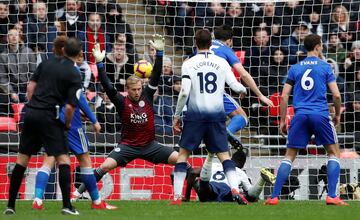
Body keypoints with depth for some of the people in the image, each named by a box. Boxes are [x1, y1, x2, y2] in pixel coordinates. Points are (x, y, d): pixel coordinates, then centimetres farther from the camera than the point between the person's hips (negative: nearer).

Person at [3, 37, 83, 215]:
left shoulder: (46, 64, 10)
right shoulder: (74, 75, -5)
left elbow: (31, 85, 8)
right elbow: (69, 106, -11)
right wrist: (67, 124, 6)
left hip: (31, 113, 5)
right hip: (49, 117, -5)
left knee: (22, 159, 11)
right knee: (63, 159, 0)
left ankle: (10, 205, 12)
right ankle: (67, 206, -8)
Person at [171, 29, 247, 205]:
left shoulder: (189, 64, -2)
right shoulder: (221, 63, 4)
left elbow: (184, 92, -10)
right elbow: (235, 86, 4)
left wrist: (176, 115, 0)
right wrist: (244, 89, 29)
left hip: (195, 114, -2)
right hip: (216, 114, 2)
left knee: (183, 153, 8)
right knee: (224, 154, 7)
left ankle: (177, 196, 2)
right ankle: (235, 189, -12)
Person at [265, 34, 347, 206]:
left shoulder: (295, 68, 12)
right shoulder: (325, 67, 4)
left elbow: (284, 96, 7)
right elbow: (336, 95, 0)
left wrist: (282, 121, 13)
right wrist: (337, 115, 16)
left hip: (300, 115, 2)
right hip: (321, 114, -2)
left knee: (289, 156, 9)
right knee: (333, 153, 10)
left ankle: (274, 197, 1)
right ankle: (332, 196, -2)